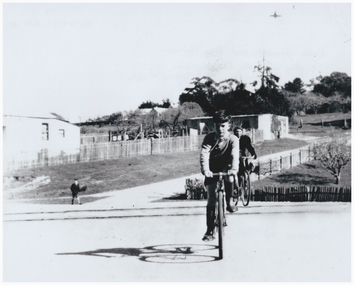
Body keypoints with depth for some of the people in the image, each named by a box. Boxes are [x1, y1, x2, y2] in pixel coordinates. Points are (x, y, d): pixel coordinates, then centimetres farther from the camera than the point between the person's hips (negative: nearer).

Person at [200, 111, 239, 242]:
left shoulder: (233, 139, -18)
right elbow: (204, 153, -30)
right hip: (213, 169, 1)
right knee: (211, 198, -5)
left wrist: (234, 169, -53)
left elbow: (235, 155, -34)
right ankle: (210, 231, 1)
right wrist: (205, 170, -47)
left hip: (226, 167, -1)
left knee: (229, 177, -36)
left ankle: (229, 201, -11)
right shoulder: (209, 138, -15)